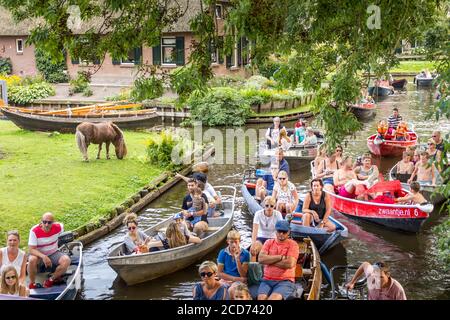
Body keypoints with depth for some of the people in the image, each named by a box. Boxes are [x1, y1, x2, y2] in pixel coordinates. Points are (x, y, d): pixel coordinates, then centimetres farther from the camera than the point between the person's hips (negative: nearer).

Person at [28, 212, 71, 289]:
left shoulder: (58, 227, -14)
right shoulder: (34, 231, -22)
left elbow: (62, 225, 13)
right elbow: (31, 249, -24)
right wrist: (44, 257, -40)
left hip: (53, 254, 3)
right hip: (39, 255, -2)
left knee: (66, 260, -25)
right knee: (32, 260, -36)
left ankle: (52, 279, -4)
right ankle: (32, 283, -13)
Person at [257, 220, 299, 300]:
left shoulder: (293, 244, 3)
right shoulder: (269, 242, 13)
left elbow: (290, 264, -12)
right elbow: (261, 259, -3)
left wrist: (270, 261, -3)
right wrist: (281, 257, -7)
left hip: (285, 281, -3)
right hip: (267, 280, 3)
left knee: (273, 298, -31)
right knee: (261, 297, -27)